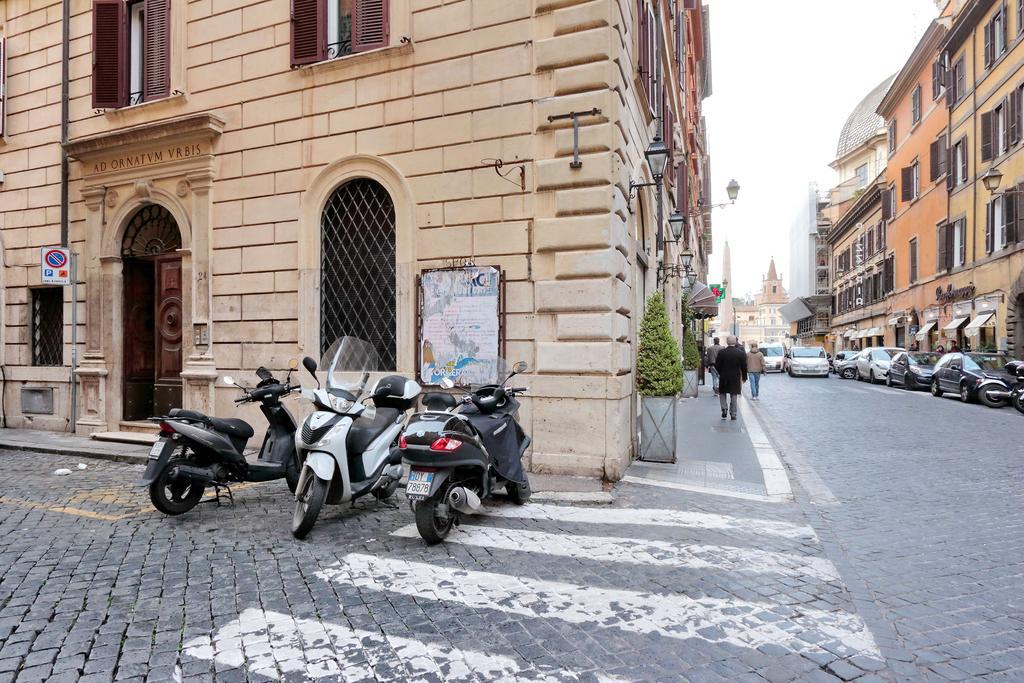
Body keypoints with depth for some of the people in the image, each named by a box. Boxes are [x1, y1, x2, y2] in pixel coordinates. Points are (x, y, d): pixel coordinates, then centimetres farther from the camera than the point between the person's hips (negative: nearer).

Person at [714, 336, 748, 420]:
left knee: (722, 393, 15)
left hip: (724, 378, -1)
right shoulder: (741, 353, -6)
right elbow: (744, 367, -2)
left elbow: (717, 365, -5)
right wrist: (744, 377, 9)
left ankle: (724, 408, -3)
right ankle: (733, 414, 9)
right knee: (734, 395, 8)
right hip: (735, 378, 1)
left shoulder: (721, 352, -9)